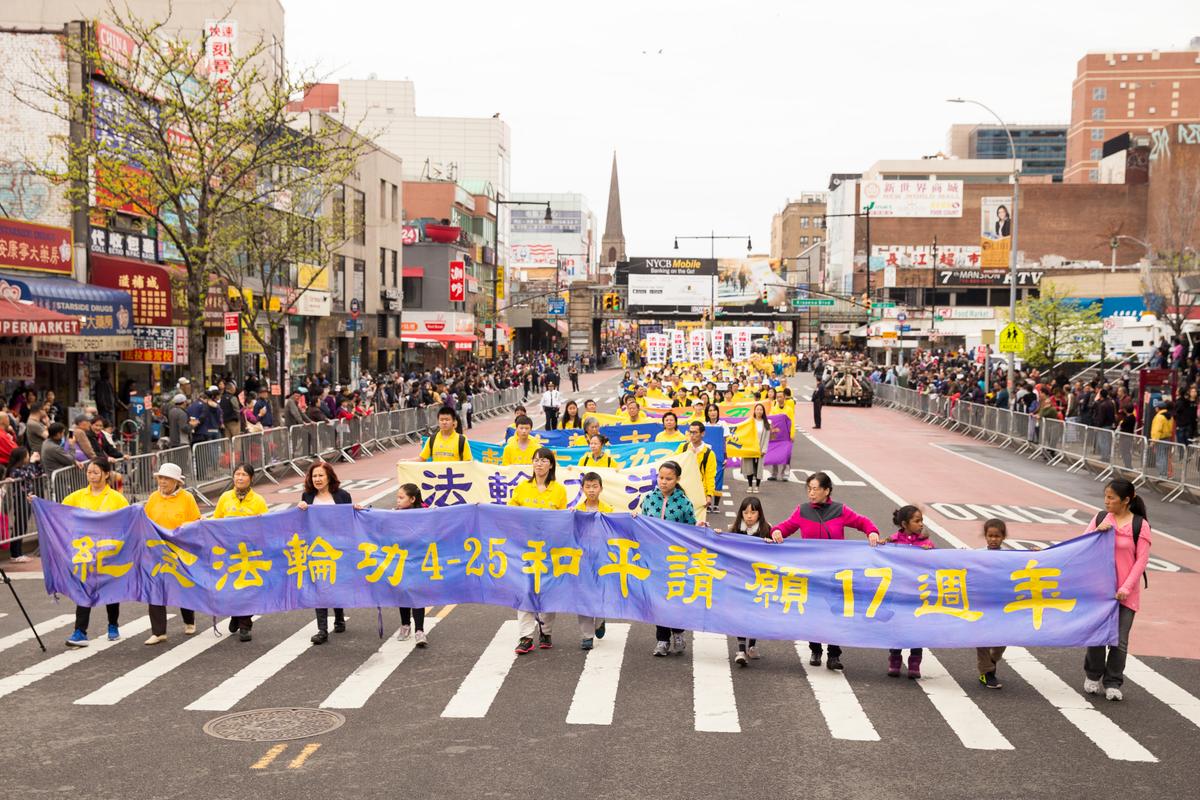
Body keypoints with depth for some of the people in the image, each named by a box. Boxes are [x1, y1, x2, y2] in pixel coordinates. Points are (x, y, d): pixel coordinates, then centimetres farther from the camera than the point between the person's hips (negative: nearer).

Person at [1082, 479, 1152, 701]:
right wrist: (1098, 531, -14)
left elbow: (1141, 560, -6)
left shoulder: (1140, 525, -5)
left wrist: (1126, 587, -12)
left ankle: (1112, 684, 12)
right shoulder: (1101, 518, 5)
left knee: (1119, 640, 0)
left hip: (1125, 592, -2)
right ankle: (1093, 676, 25)